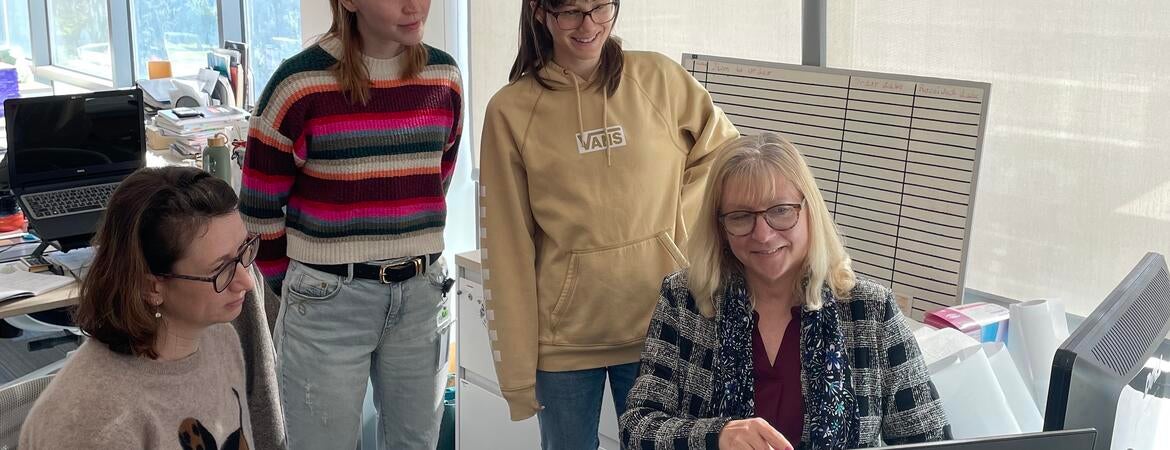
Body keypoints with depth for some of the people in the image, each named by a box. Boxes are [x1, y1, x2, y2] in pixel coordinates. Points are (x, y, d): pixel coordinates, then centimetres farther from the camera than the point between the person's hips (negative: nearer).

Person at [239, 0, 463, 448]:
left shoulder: (444, 77, 2)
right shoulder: (300, 82, -12)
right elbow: (259, 207, -3)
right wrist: (298, 286, 6)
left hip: (421, 293, 4)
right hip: (327, 301, -4)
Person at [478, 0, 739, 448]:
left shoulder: (660, 78, -3)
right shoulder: (511, 111, -5)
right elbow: (507, 249, -3)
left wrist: (683, 226, 0)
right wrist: (517, 368, -3)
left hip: (659, 326, 1)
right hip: (564, 337, -1)